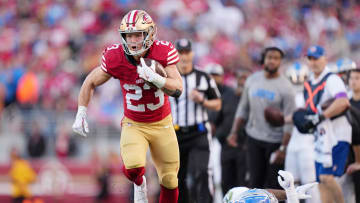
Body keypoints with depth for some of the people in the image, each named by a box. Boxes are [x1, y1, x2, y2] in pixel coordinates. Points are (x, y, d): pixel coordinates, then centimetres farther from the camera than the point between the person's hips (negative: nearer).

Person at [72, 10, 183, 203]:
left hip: (161, 125, 1)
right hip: (133, 125, -1)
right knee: (133, 168, -27)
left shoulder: (163, 53, -19)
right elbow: (90, 82, -1)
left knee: (169, 182, 5)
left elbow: (177, 89, -23)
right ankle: (139, 184, 9)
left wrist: (154, 78, -41)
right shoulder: (115, 58, -17)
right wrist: (81, 115, -3)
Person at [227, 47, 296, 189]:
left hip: (276, 141, -4)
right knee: (256, 180, 0)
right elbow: (243, 108, 15)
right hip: (253, 139, 4)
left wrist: (283, 148, -16)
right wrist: (234, 132, 6)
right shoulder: (252, 80, 6)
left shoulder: (285, 87, -10)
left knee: (273, 182, -3)